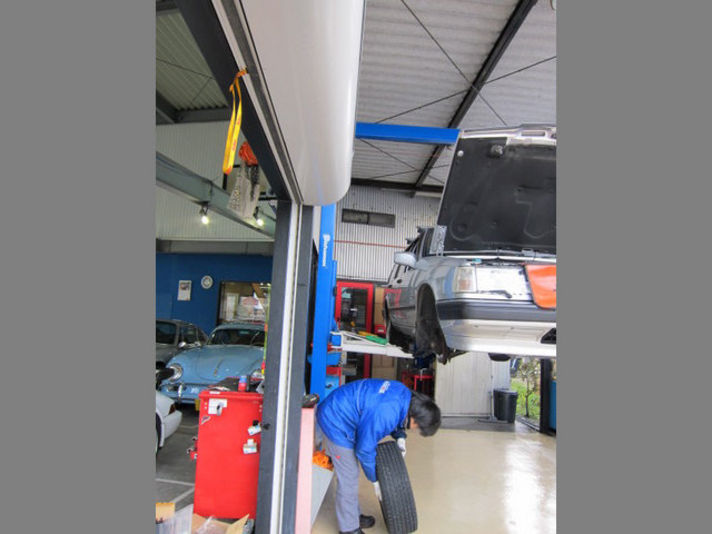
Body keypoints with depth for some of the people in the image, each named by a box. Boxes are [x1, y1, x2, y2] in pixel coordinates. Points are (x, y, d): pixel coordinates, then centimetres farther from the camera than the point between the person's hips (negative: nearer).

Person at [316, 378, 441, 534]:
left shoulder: (405, 393, -9)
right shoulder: (384, 415, -34)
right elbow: (364, 449, -21)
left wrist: (400, 437, -3)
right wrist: (375, 480, -6)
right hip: (335, 421, -9)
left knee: (350, 474, 20)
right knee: (348, 478, 0)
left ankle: (353, 515, 36)